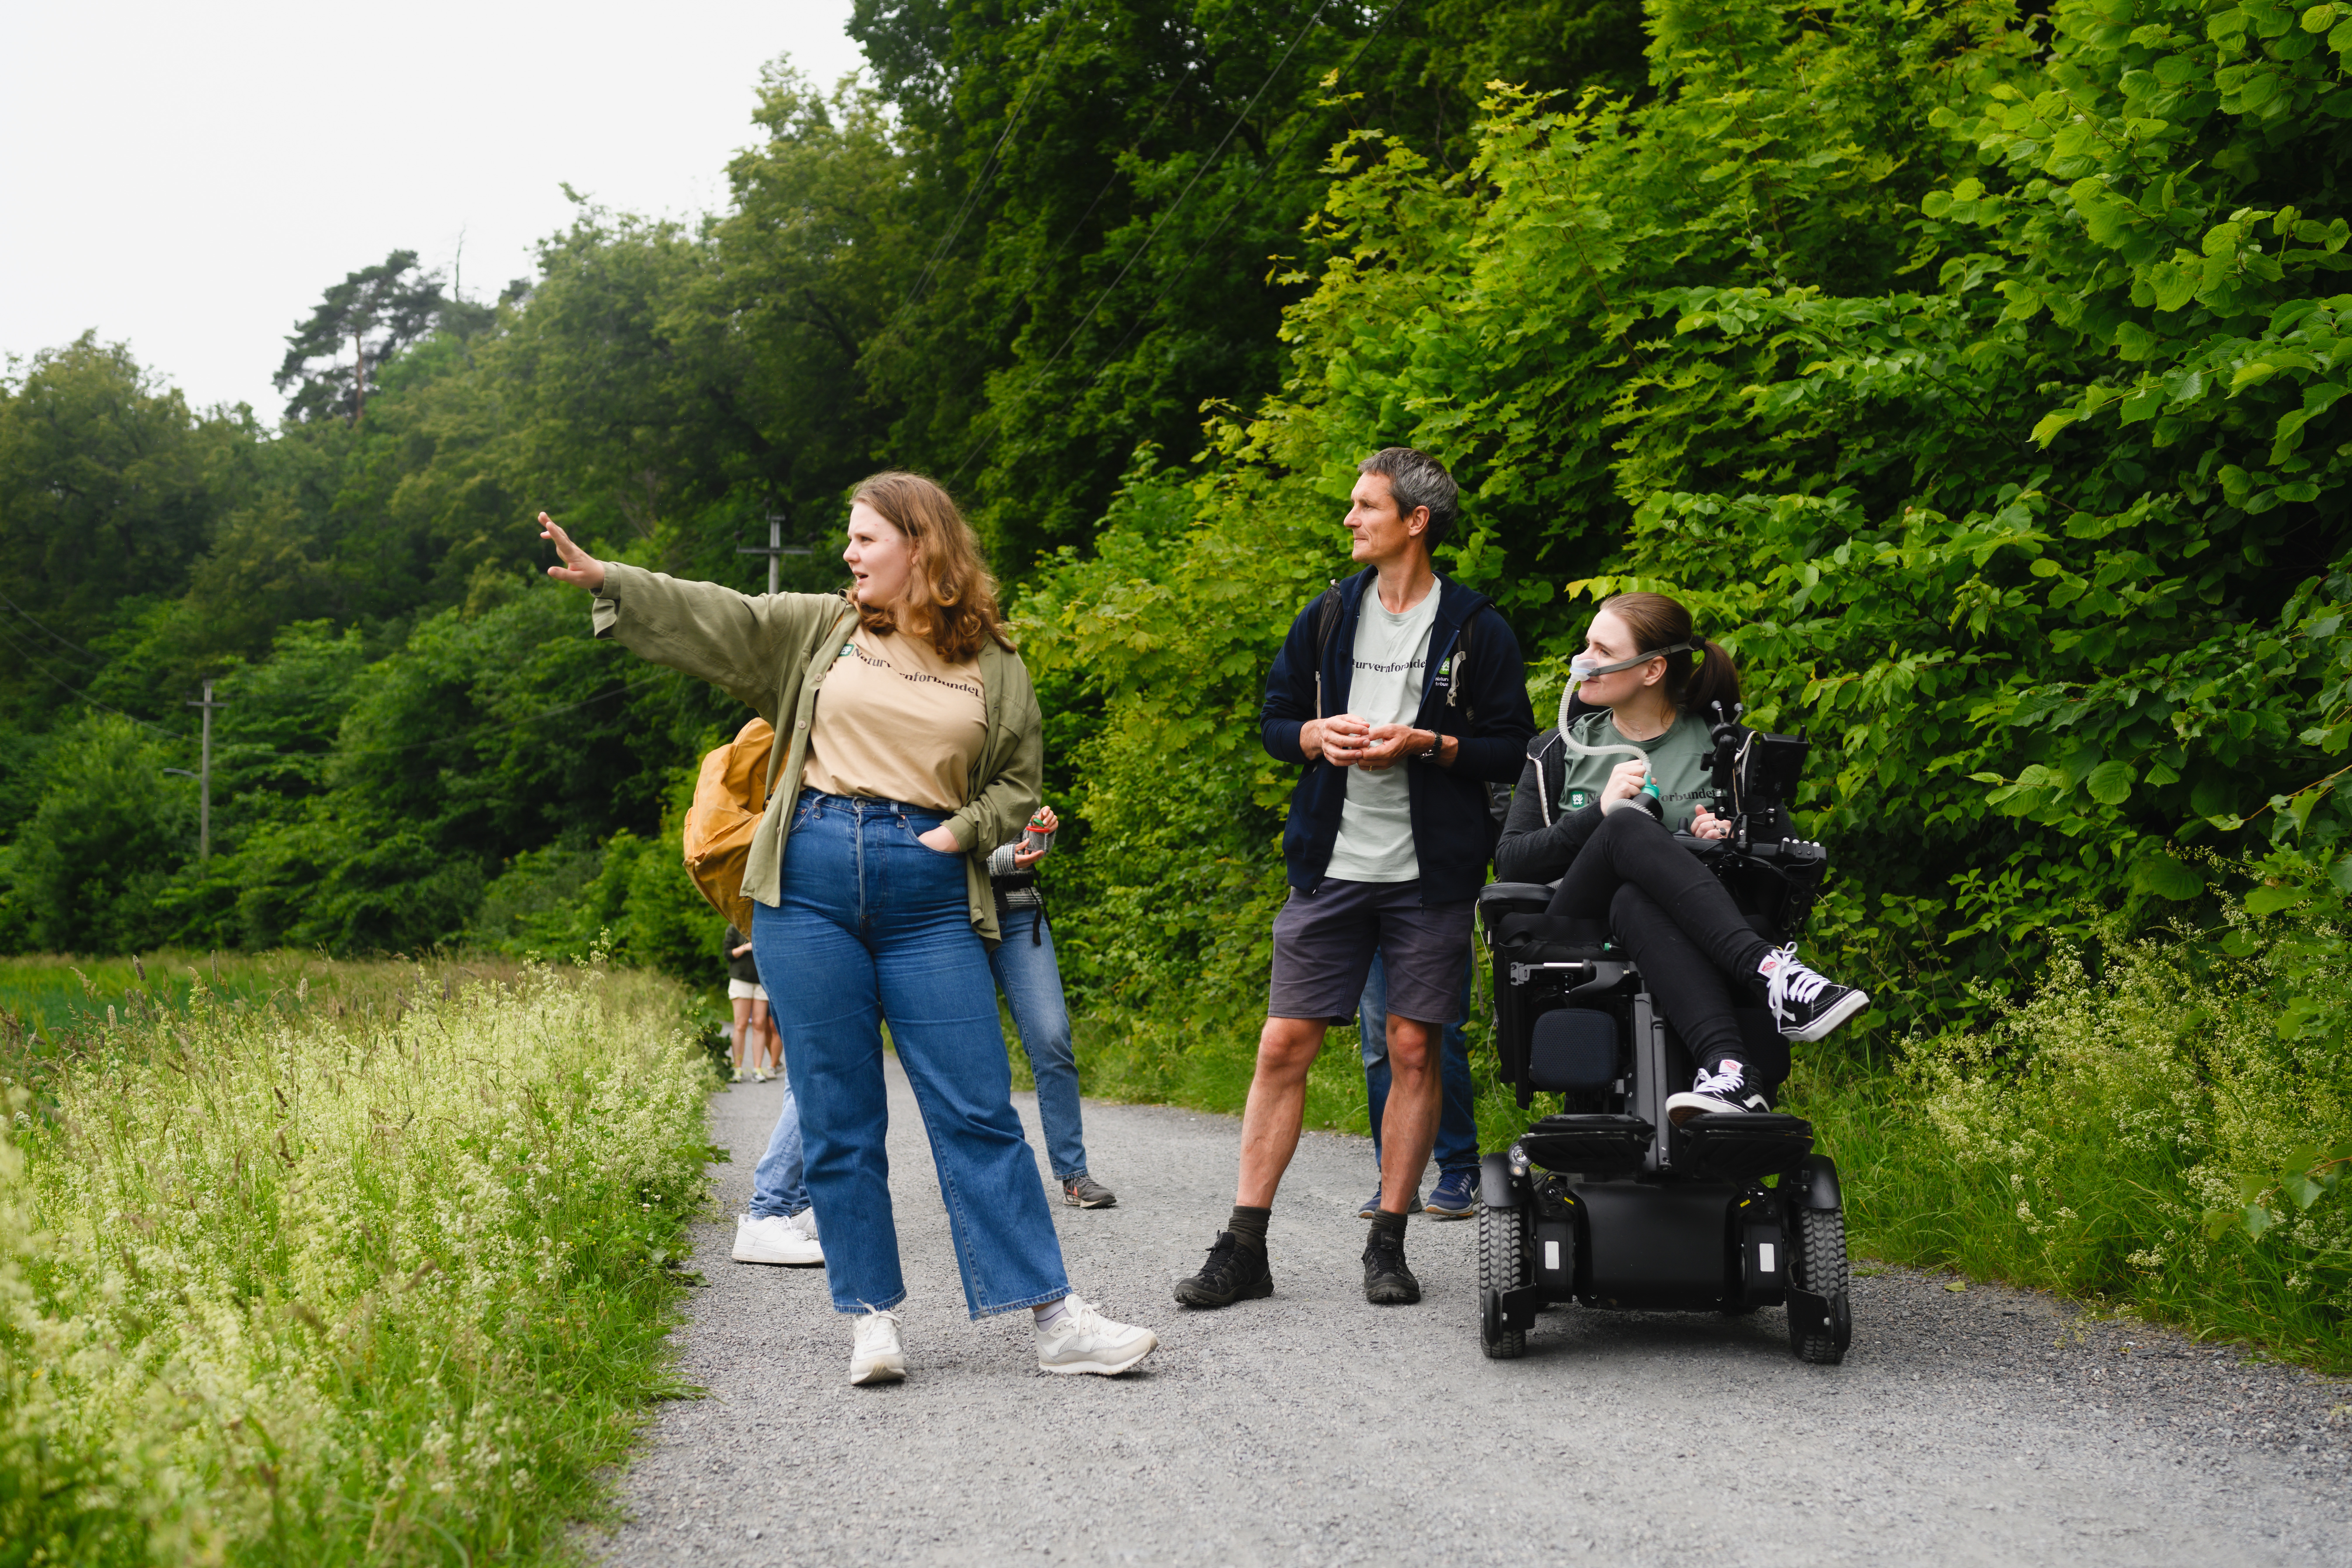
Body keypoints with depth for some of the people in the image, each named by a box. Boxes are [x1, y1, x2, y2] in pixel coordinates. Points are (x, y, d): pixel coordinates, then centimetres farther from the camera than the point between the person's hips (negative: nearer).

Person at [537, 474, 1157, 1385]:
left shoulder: (993, 665, 10)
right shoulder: (818, 630, 12)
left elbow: (1019, 781, 12)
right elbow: (712, 619, 5)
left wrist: (959, 834, -4)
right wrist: (606, 579, -6)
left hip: (930, 893, -1)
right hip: (812, 878, 1)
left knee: (978, 1111, -4)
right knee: (838, 1116, 2)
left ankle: (1054, 1319, -3)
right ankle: (872, 1318, 10)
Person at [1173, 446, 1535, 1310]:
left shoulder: (1476, 630, -1)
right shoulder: (1328, 617, 10)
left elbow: (1514, 748, -2)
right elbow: (1273, 720, 16)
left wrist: (1424, 744, -16)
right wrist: (1317, 736, -6)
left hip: (1429, 874, -3)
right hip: (1330, 866, 3)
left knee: (1414, 1049, 2)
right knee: (1285, 1045, 0)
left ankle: (1388, 1247, 13)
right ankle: (1243, 1247, 5)